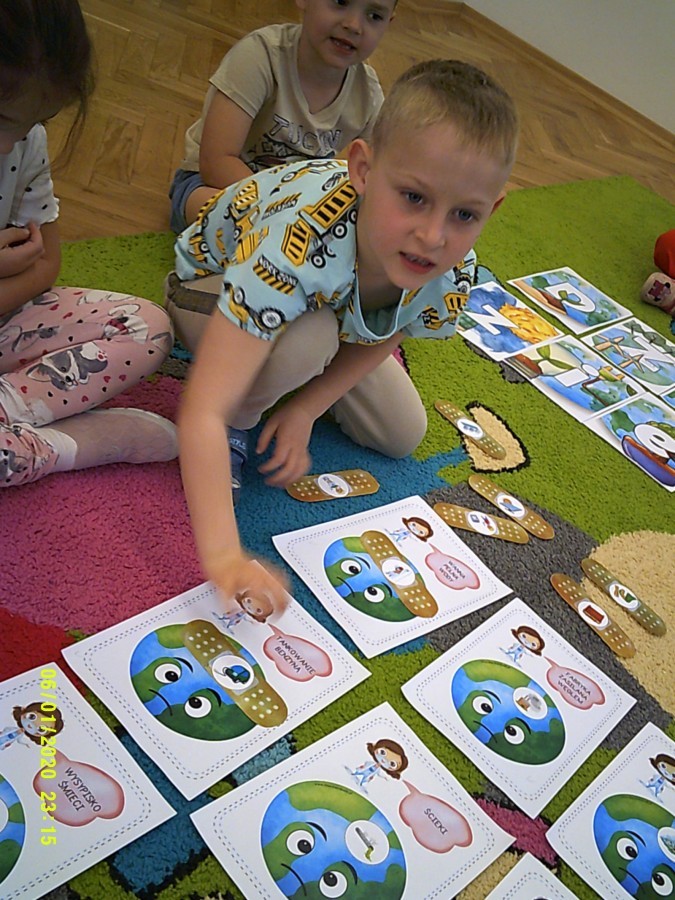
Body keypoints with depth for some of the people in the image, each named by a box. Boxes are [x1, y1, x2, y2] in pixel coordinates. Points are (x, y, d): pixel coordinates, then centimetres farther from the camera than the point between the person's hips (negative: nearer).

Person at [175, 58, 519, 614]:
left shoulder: (452, 275, -29)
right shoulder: (296, 244, -47)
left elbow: (378, 341, -7)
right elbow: (200, 413, -49)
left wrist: (305, 408, -17)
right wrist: (223, 554, -56)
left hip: (334, 308, 5)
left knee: (402, 434, 5)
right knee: (305, 341, -38)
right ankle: (244, 412, -6)